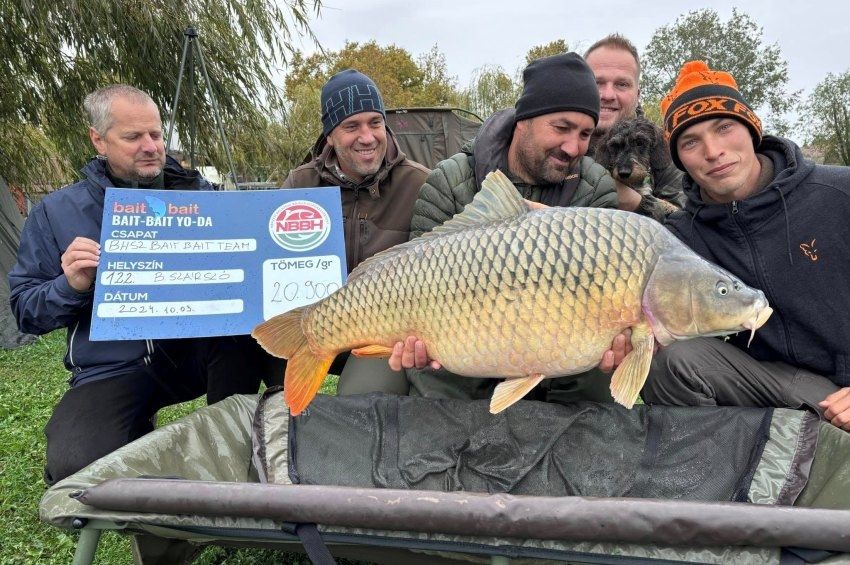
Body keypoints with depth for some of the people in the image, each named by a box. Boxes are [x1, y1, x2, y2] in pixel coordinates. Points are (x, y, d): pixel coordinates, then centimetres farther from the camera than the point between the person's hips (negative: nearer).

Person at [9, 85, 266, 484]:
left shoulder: (195, 192, 6)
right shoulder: (55, 213, 3)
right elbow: (26, 311, 5)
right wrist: (70, 286, -17)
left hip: (196, 346, 1)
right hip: (111, 368, 0)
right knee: (75, 465, -26)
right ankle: (140, 440, 10)